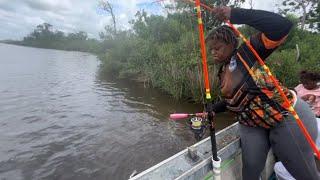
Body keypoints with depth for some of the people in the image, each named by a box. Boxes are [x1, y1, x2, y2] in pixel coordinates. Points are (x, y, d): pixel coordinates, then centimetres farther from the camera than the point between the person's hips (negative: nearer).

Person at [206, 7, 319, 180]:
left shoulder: (246, 53, -14)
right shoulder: (221, 74, 6)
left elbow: (282, 26, -29)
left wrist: (234, 14, -32)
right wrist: (212, 110, 8)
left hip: (287, 116, -6)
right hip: (252, 125, 6)